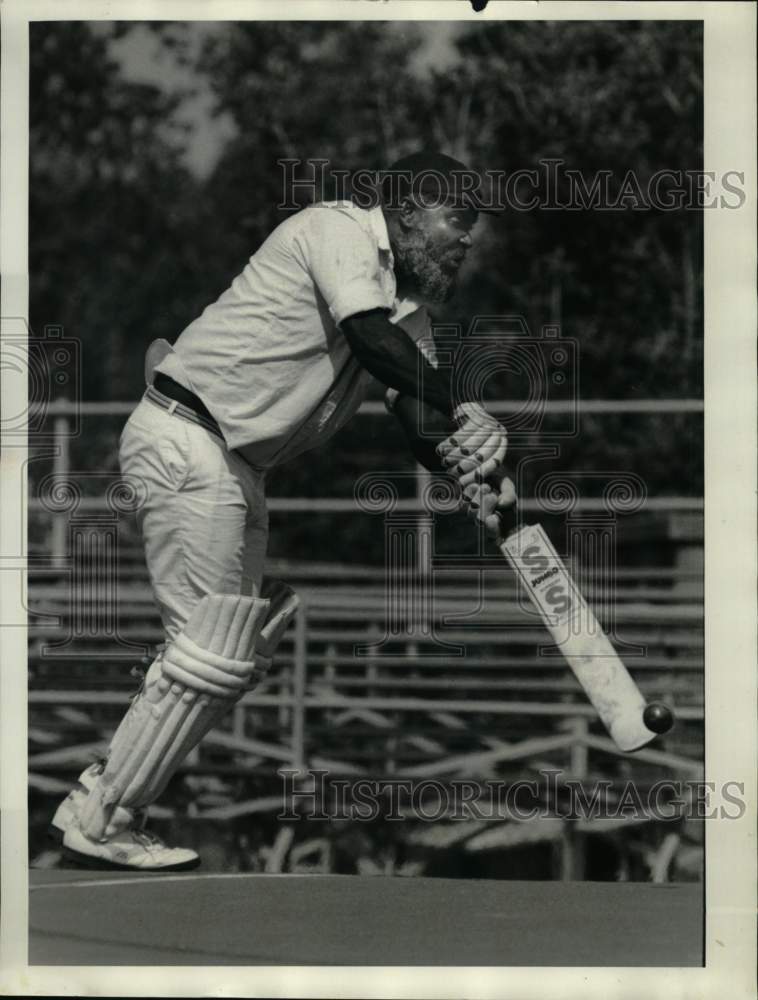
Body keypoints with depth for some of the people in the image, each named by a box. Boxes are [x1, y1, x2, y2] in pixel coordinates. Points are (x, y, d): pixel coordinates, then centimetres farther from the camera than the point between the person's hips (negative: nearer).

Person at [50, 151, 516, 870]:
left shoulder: (409, 304, 17)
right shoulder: (338, 228, -9)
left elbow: (421, 419, 6)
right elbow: (374, 340, -25)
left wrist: (467, 468, -14)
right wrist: (465, 410, -24)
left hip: (241, 468, 10)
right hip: (185, 440, -10)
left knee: (239, 655, 10)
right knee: (212, 649, -10)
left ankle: (98, 800, 17)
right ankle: (102, 826, 0)